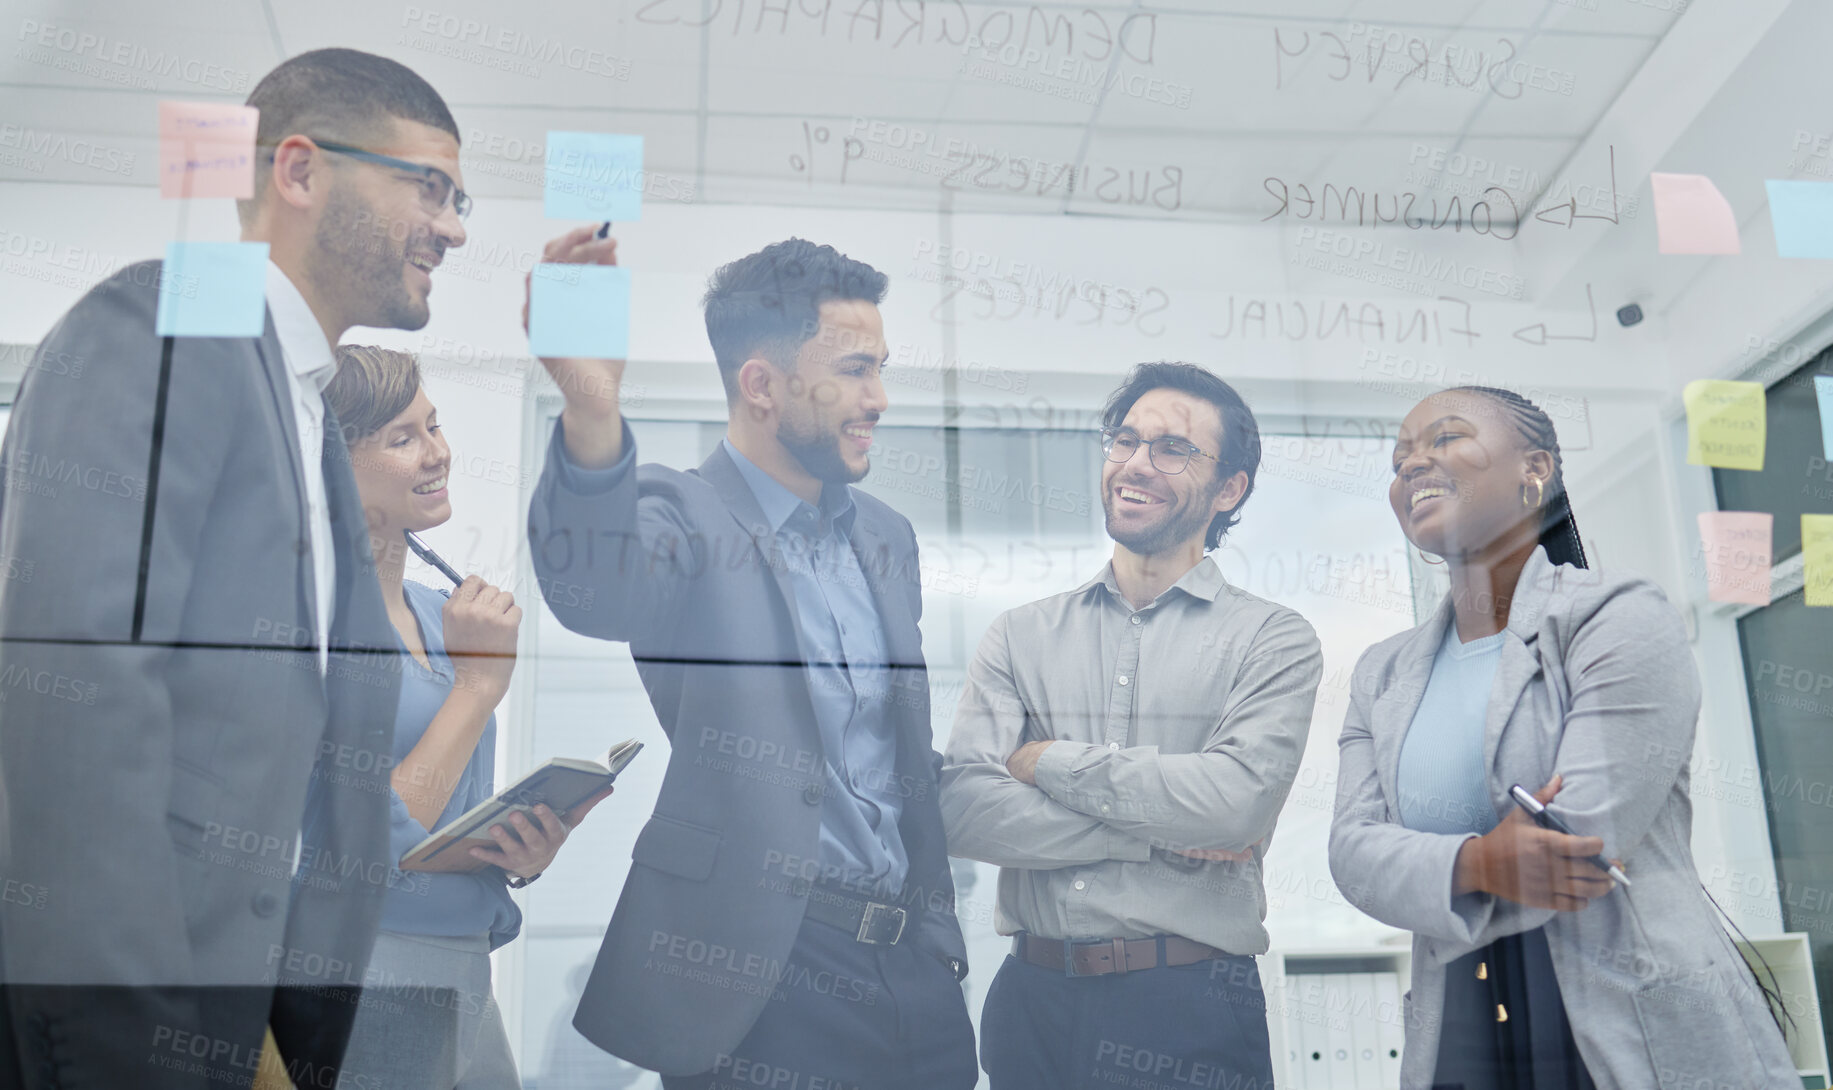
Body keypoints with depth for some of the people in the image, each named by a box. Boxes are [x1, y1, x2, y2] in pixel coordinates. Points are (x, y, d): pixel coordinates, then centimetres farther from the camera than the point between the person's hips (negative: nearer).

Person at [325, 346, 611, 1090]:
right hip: (361, 996, -7)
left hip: (466, 984, 7)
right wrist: (480, 680, -15)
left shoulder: (438, 612, 11)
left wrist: (524, 856, -2)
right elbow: (368, 846, -19)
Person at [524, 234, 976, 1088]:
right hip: (758, 968, -6)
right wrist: (591, 414, -51)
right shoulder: (685, 515, -9)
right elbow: (594, 587, -33)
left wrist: (939, 927, 17)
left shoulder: (885, 535, 13)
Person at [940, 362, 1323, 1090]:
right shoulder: (1020, 636, 6)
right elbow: (963, 811, -6)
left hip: (1191, 1006, -2)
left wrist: (1049, 762, -8)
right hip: (1033, 998, 3)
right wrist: (1160, 833, -13)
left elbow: (1239, 798, -17)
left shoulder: (1273, 640, 0)